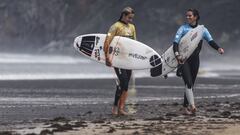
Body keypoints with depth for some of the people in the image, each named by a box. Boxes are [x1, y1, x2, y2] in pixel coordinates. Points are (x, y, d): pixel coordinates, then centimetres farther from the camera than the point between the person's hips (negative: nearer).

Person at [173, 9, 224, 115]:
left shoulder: (202, 29, 7)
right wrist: (177, 54, -28)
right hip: (183, 59, -3)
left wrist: (218, 48, -26)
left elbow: (210, 40, -5)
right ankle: (192, 105, -25)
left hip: (195, 59, 4)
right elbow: (175, 42, -10)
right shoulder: (183, 28, -1)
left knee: (191, 84, 7)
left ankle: (185, 107, 16)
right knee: (188, 82, -16)